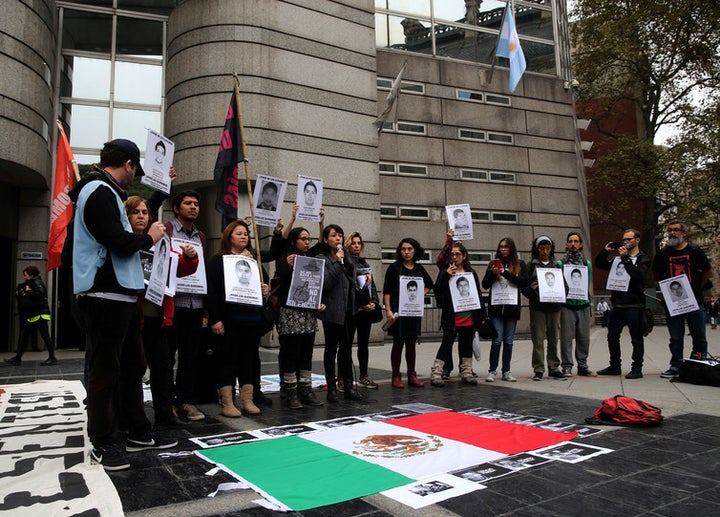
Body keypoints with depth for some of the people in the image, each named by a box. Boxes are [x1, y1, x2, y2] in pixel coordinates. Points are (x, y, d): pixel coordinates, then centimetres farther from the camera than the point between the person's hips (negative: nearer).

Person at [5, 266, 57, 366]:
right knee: (24, 335, 13)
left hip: (40, 315, -10)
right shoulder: (31, 283, 19)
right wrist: (21, 294, 8)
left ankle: (52, 358, -5)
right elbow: (29, 298, 21)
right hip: (33, 316, 10)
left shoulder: (37, 282, -9)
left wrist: (28, 291, -16)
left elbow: (40, 293, -29)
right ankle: (17, 358, 22)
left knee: (45, 335, -8)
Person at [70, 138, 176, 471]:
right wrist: (149, 238, -6)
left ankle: (139, 434, 25)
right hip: (105, 296, -11)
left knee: (132, 366, 15)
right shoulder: (99, 192, -13)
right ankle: (102, 445, 12)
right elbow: (117, 241, -23)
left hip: (120, 294, 11)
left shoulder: (105, 192, 19)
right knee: (105, 370, -1)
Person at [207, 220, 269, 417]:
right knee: (227, 358, 0)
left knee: (250, 358, 8)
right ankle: (227, 403, 8)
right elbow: (212, 291, -7)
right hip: (229, 318, -5)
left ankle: (247, 400, 16)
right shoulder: (218, 260, 0)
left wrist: (265, 290, -1)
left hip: (252, 317, 5)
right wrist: (215, 319, -14)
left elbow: (264, 281, 24)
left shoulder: (254, 259, 15)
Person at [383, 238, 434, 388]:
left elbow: (429, 284, 26)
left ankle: (412, 375, 18)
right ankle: (396, 376, 10)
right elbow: (386, 290, -8)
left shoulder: (419, 268, 9)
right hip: (398, 309, -4)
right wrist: (388, 310, -16)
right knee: (398, 342, 1)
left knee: (411, 343, 10)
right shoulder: (394, 267, -4)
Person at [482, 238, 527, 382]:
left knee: (509, 341, 6)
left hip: (512, 307, 1)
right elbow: (485, 285, 6)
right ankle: (492, 371, 1)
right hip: (496, 307, -1)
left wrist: (505, 273, -15)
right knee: (497, 340, -7)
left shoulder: (520, 265, 9)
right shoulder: (493, 263, 10)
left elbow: (524, 282, -7)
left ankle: (506, 371, 15)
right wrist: (493, 273, -12)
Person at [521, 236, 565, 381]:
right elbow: (525, 286, 0)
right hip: (537, 307, -3)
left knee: (554, 338, 7)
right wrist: (535, 295, -16)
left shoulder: (556, 265, 15)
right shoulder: (531, 265, 6)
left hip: (554, 306, 3)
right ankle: (538, 369, 3)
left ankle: (554, 368, 16)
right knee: (538, 339, -3)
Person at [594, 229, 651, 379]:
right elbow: (598, 264, 15)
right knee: (612, 337, 11)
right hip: (617, 304, 6)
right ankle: (615, 366, 22)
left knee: (636, 338, 1)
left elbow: (638, 275, -17)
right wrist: (605, 251, 2)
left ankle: (637, 368, 10)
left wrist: (626, 258, -18)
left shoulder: (643, 259, 1)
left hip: (634, 305, -6)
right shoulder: (618, 258, 16)